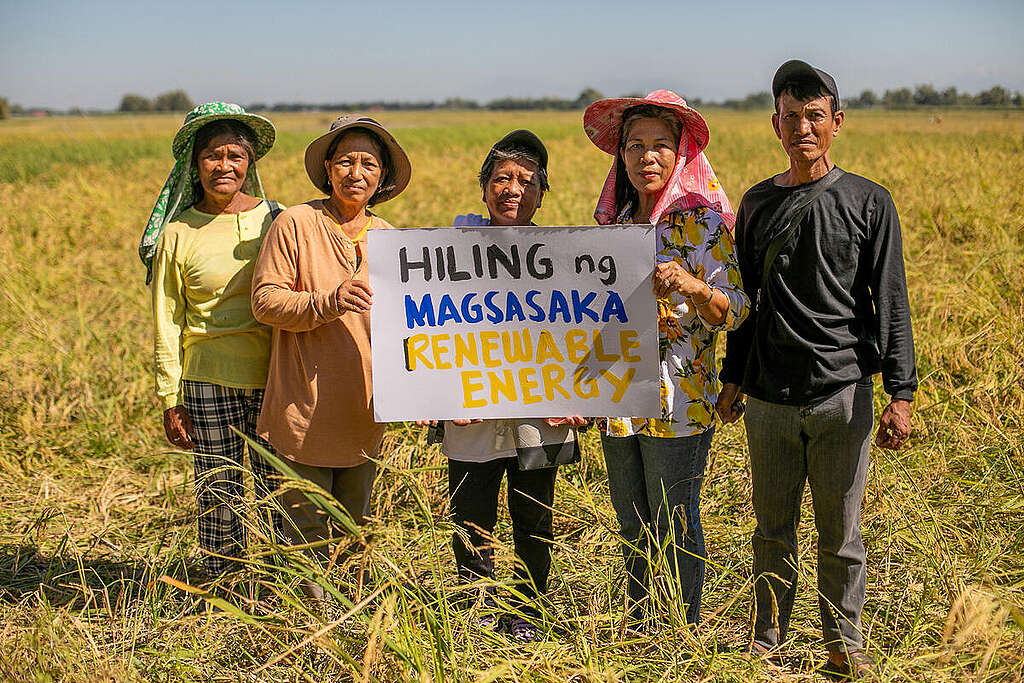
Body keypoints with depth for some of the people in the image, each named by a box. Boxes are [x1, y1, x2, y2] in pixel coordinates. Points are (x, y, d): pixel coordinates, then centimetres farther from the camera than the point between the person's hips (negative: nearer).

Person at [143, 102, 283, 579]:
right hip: (208, 382, -1)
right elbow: (166, 324, 4)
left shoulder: (274, 220, 4)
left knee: (277, 493, 4)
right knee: (219, 496, 7)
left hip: (273, 379, 1)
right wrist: (170, 400, 0)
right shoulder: (177, 233, 1)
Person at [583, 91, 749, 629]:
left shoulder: (703, 222, -7)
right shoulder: (614, 222, 11)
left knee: (675, 526, 1)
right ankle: (636, 630, 29)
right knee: (632, 525, 15)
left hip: (678, 401, -6)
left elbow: (734, 313, -12)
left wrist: (691, 286, -30)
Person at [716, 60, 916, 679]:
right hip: (769, 397, 3)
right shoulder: (758, 204, 8)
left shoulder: (868, 203, -1)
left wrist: (901, 394, -9)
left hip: (842, 394, -2)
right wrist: (733, 378, 15)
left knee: (841, 534, 6)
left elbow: (892, 303, -3)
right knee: (774, 530, 11)